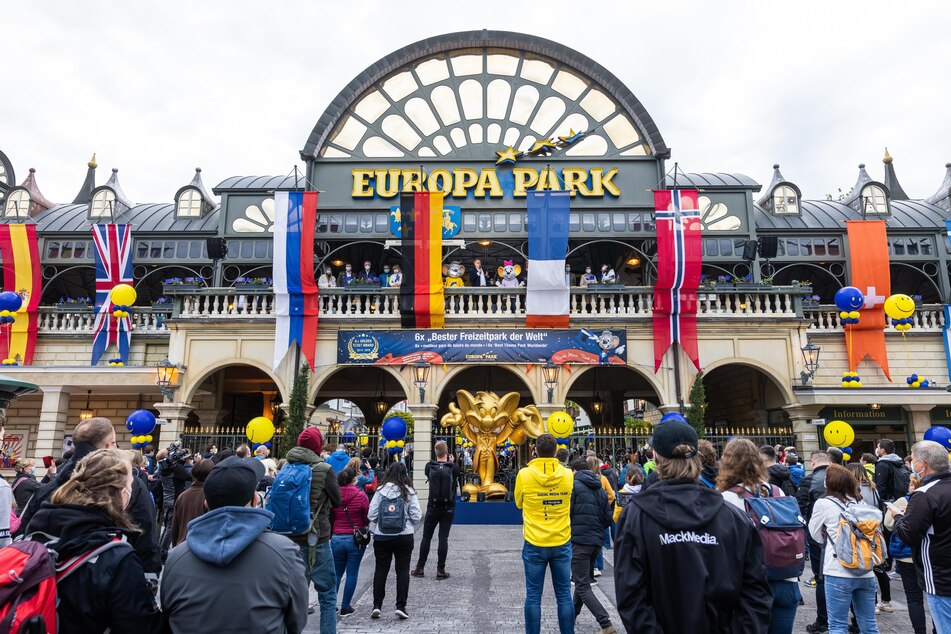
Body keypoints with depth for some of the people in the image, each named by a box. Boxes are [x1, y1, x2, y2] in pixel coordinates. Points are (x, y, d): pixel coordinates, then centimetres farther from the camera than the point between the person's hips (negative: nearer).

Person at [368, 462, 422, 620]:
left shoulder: (381, 491, -5)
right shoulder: (409, 492, -5)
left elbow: (371, 515, -6)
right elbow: (416, 516, -7)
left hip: (381, 537, 1)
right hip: (404, 536, -1)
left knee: (380, 570, 11)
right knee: (403, 570, 8)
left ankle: (377, 606, 12)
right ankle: (400, 606, 8)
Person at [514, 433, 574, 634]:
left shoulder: (524, 475, -10)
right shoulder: (568, 475, -5)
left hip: (534, 544, -2)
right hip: (562, 543, 2)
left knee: (533, 595, 8)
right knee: (564, 595, 11)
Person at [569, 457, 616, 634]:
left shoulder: (574, 485, -8)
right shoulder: (600, 489, 11)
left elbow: (566, 513, -13)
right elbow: (608, 518, 11)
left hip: (580, 541, -7)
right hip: (597, 541, 7)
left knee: (583, 586, -3)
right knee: (584, 580, 23)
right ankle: (573, 615, 35)